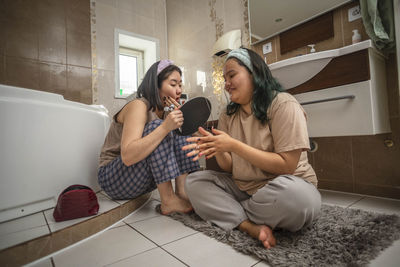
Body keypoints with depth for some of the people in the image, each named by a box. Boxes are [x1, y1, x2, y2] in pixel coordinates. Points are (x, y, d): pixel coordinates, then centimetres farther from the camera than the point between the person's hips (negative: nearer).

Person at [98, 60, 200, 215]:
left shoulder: (164, 109, 3)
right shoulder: (138, 105, -20)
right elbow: (127, 156, -33)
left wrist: (177, 119, -18)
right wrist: (165, 127, -39)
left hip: (143, 178, 7)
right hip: (113, 177, -7)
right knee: (156, 126, -28)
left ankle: (182, 191, -14)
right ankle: (168, 201, -24)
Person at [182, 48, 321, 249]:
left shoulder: (283, 104, -13)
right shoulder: (228, 116, 4)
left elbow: (286, 165, -19)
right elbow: (229, 167, 2)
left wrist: (233, 145, -24)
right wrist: (216, 149, -21)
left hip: (288, 185, -4)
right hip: (243, 187, 5)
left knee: (292, 194, -38)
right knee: (193, 182, -6)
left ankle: (231, 213, -8)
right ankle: (252, 226, -22)